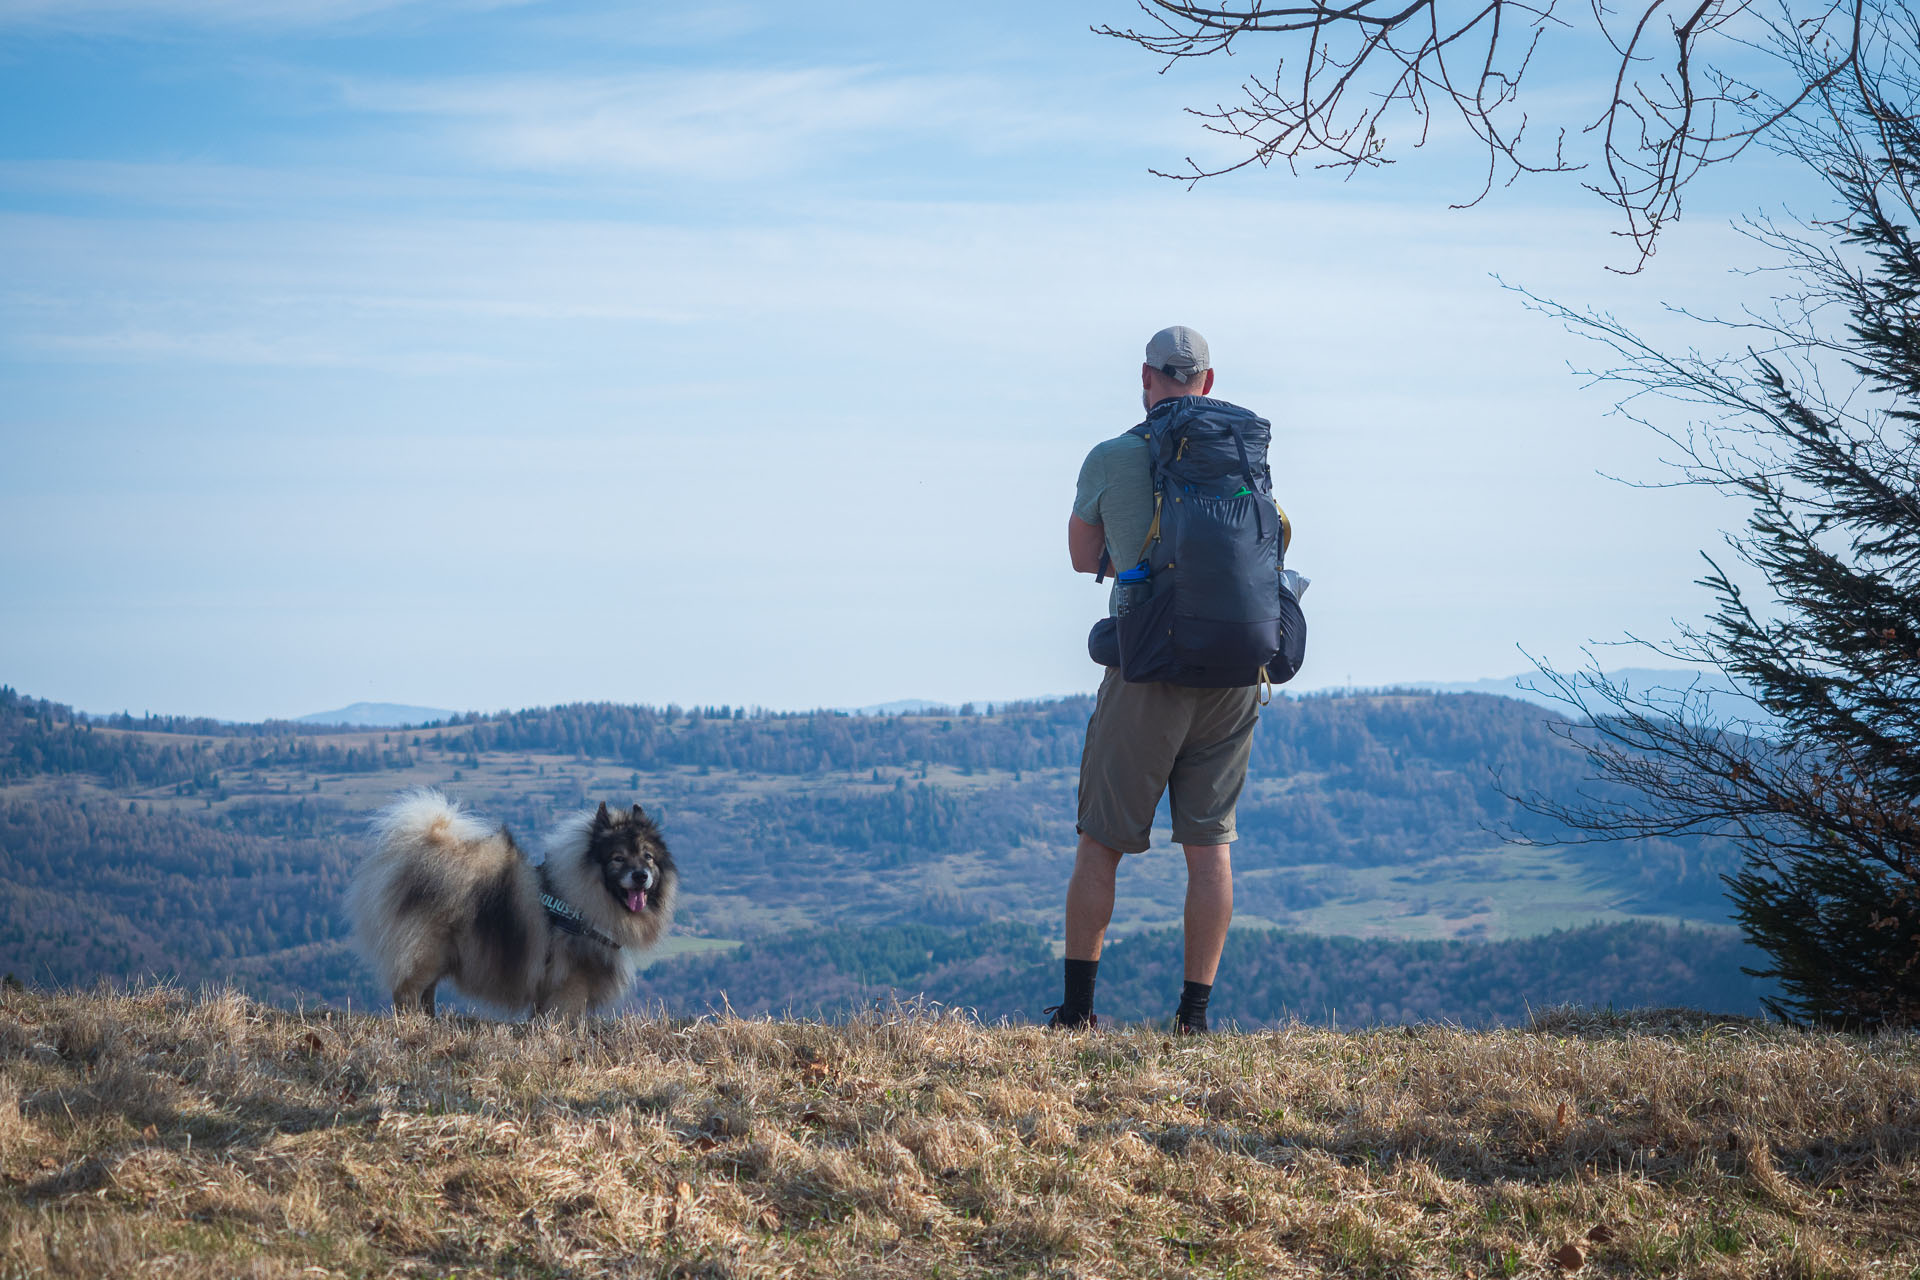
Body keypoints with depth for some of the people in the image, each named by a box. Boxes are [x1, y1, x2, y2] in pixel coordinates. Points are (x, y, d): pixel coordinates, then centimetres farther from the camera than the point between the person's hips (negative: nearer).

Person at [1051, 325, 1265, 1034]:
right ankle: (1195, 1009, 4)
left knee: (1101, 841, 7)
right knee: (1210, 843, 6)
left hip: (1148, 670, -3)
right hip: (1234, 671, 3)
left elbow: (1084, 559, 9)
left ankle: (1077, 1004, 9)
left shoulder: (1110, 459, -5)